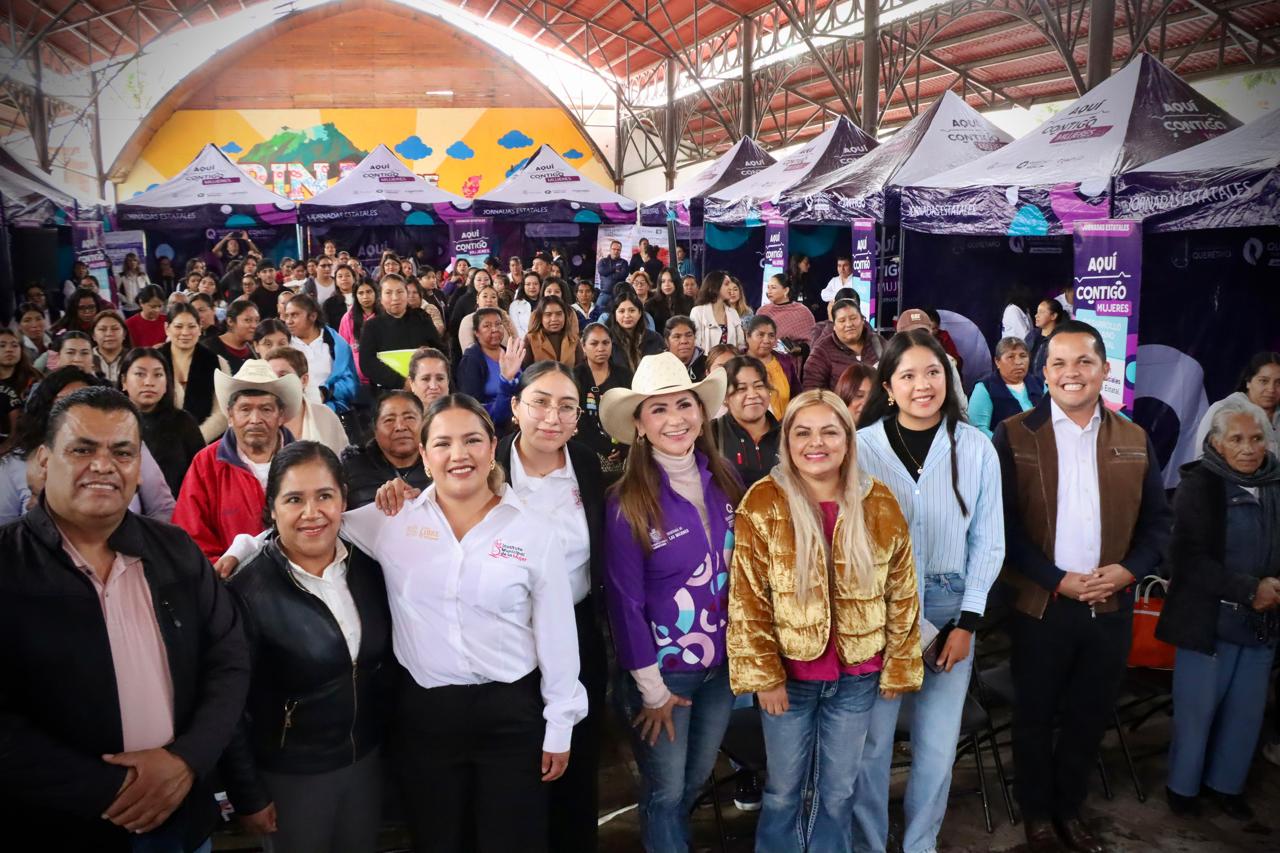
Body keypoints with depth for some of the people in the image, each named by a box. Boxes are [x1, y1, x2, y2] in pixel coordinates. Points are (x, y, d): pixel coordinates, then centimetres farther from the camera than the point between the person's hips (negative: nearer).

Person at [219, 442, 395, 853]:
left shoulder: (368, 567, -5)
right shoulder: (247, 591, -19)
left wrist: (388, 739, 8)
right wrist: (248, 795, -9)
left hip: (368, 759, 5)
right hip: (290, 775, -4)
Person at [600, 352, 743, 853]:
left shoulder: (724, 482, -4)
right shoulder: (628, 502, -19)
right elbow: (625, 600, -15)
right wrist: (651, 689, -12)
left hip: (722, 663, 5)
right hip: (663, 669, -5)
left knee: (697, 781, 24)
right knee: (665, 791, 11)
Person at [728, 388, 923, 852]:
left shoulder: (879, 504, -3)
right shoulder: (764, 504, -11)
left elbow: (902, 594, 3)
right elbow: (747, 599, -11)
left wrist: (899, 667, 3)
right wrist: (763, 675, -12)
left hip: (856, 677, 2)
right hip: (788, 675, -2)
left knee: (839, 791, 17)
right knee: (784, 790, 14)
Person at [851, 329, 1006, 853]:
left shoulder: (976, 449, 0)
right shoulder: (861, 447, -6)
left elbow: (988, 541, 3)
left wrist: (968, 621, -1)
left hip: (949, 607, 2)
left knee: (938, 745, 11)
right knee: (871, 740, 6)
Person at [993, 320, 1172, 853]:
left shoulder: (1135, 441, 5)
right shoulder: (1014, 436, -7)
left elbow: (1158, 520, 7)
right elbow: (1002, 524, -10)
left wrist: (1130, 570, -10)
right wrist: (1057, 580, -16)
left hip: (1111, 606, 3)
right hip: (1040, 604, -3)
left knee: (1091, 717, 16)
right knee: (1035, 716, 11)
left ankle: (1070, 809, 36)